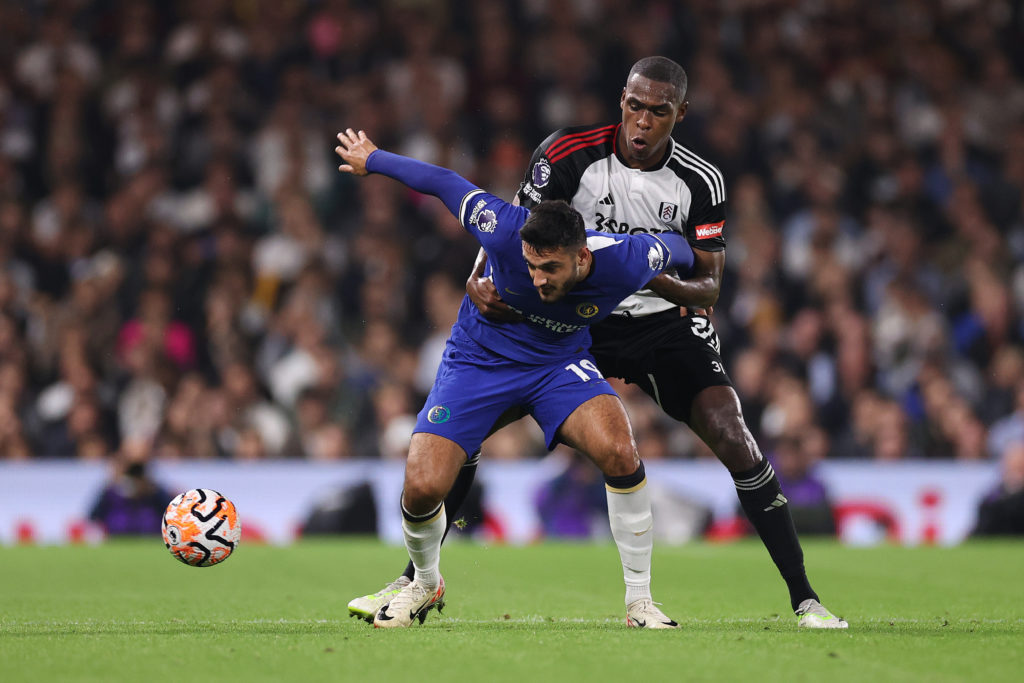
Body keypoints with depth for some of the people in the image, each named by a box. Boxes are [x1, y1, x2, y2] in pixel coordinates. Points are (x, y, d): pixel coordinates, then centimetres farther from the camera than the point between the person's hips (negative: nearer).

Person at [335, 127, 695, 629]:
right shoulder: (506, 232, -32)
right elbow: (443, 182, -15)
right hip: (479, 357, 0)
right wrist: (371, 160, -1)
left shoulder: (624, 262, -28)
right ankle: (425, 584, 20)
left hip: (560, 362, 1)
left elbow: (672, 248, -3)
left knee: (619, 452, -29)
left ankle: (640, 600, -12)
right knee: (422, 489, -16)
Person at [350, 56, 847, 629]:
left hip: (664, 319, -1)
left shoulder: (701, 182, -11)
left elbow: (709, 286, -10)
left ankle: (804, 598, -14)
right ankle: (417, 579, 7)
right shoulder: (570, 154, -13)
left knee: (733, 439, -21)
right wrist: (478, 282, -29)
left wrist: (661, 282, -32)